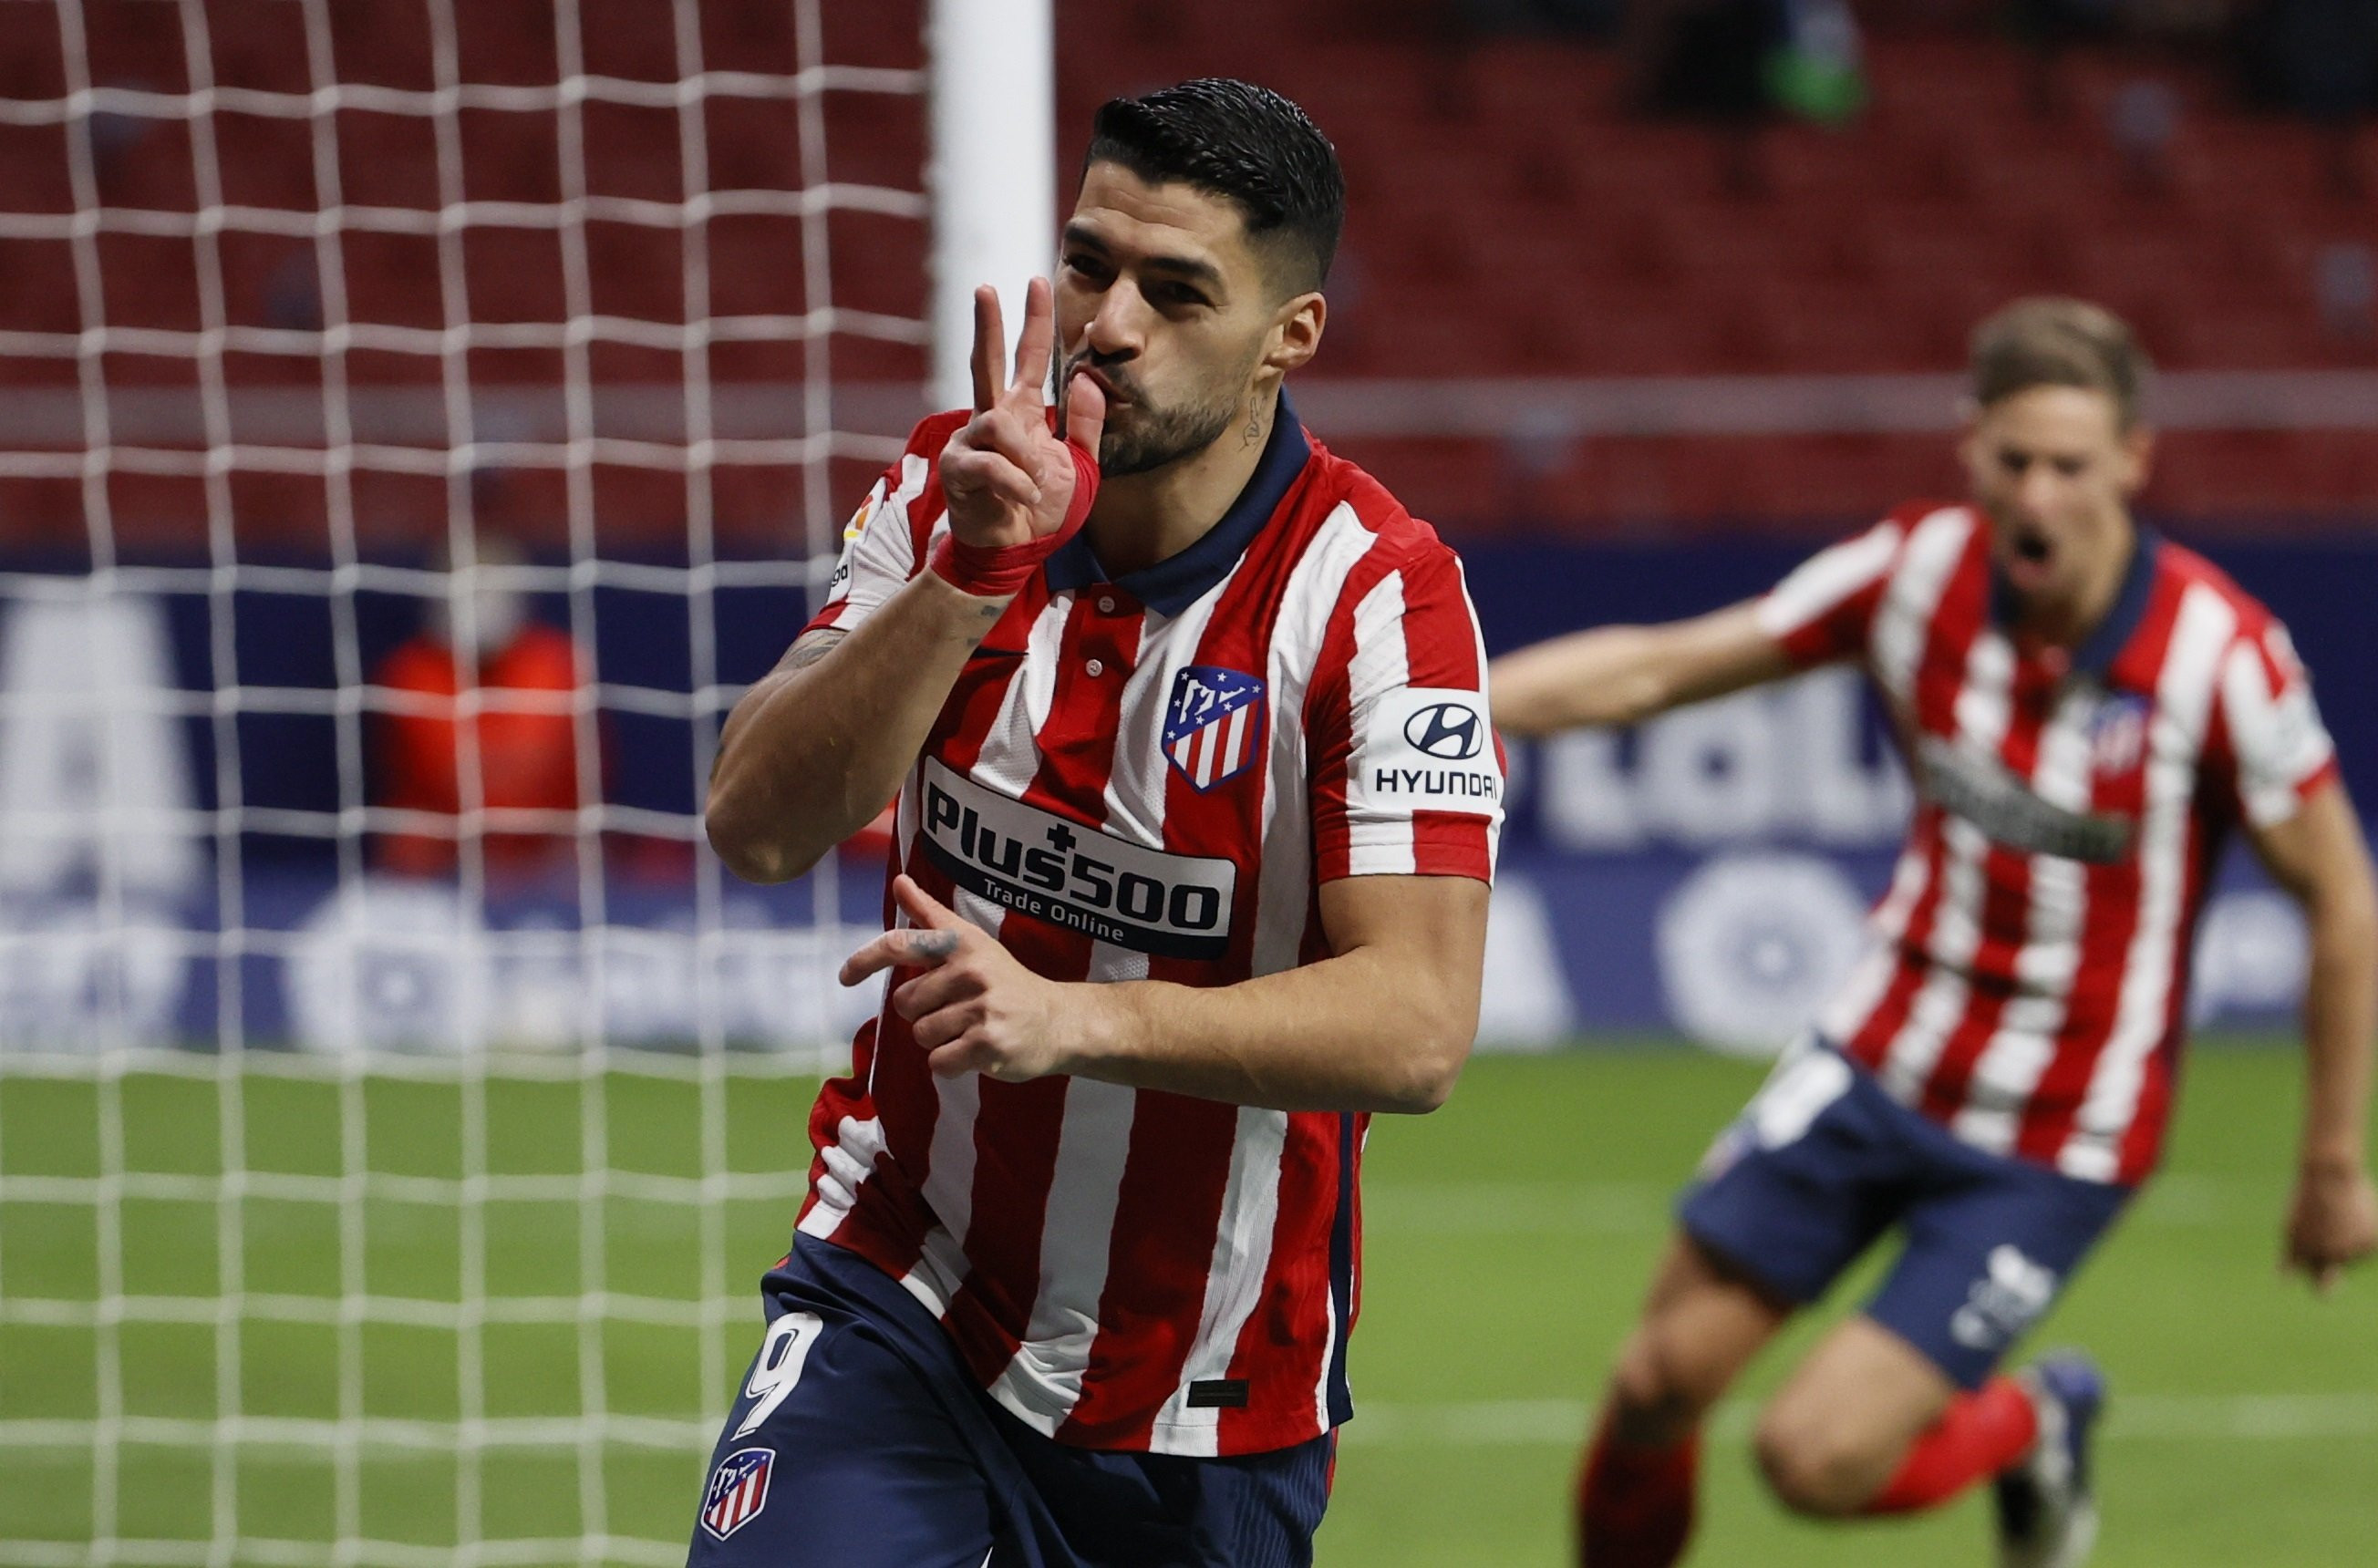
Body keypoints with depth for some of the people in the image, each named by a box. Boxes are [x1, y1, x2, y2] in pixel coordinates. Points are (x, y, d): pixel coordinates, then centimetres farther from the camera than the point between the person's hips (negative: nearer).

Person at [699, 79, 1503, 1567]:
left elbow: (1418, 1025, -23)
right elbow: (760, 826, -14)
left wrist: (1078, 1018, -36)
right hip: (898, 1308, 1)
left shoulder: (1378, 592, -16)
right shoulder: (954, 488, -3)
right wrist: (972, 575, -26)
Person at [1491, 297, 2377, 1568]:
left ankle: (2034, 1428, 21)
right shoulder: (1922, 569, -10)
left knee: (1816, 1458, -12)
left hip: (2057, 1145, -4)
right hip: (1879, 1062, 4)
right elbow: (1655, 667, -1)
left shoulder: (2220, 650, -21)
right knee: (1661, 1381, 0)